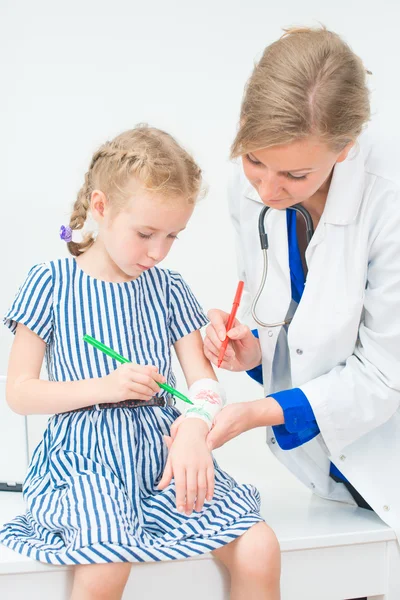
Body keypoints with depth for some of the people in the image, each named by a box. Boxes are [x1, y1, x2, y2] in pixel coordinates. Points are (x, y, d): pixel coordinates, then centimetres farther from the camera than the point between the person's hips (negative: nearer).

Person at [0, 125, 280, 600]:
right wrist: (104, 387, -15)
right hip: (84, 457, -3)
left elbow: (203, 380, 5)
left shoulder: (168, 288, 11)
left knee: (259, 550, -16)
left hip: (163, 450, 4)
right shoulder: (51, 284, 1)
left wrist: (194, 429, -19)